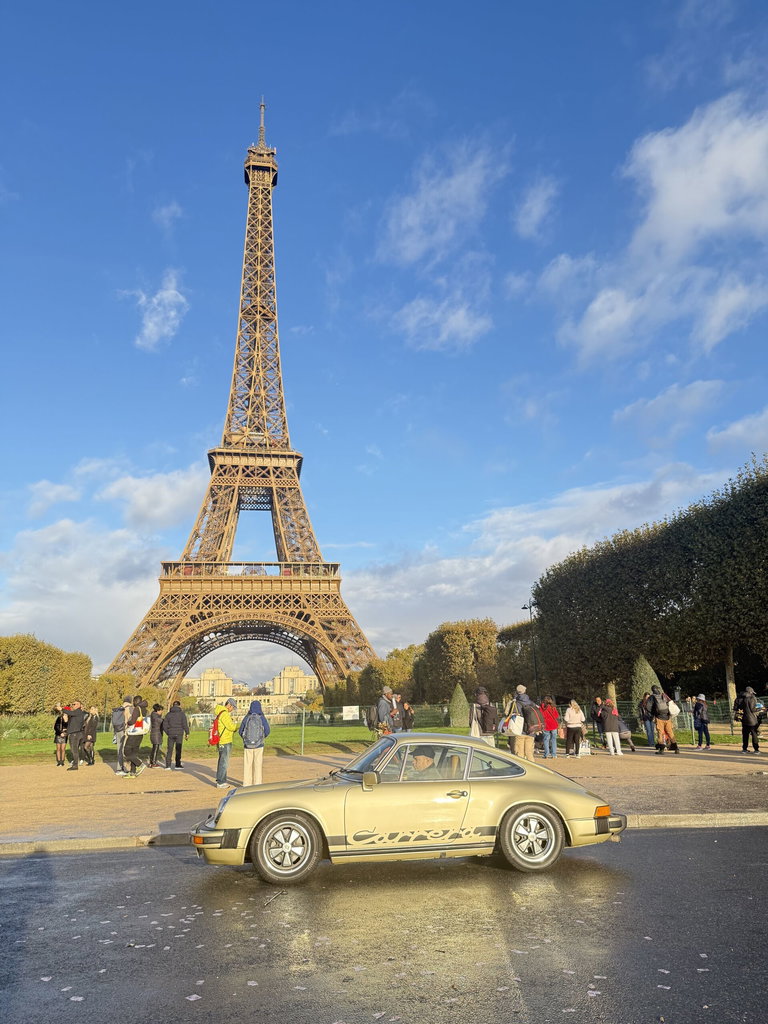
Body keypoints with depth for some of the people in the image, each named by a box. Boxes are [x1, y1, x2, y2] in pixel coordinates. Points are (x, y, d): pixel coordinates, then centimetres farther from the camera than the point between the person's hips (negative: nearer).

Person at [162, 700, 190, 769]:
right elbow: (185, 724, -8)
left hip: (171, 734, 2)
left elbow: (164, 725, 5)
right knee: (178, 749, 5)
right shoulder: (181, 714, -3)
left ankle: (168, 766, 3)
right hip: (179, 734, -2)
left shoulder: (168, 714, 6)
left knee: (169, 750, 6)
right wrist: (187, 733, 1)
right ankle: (177, 765, 5)